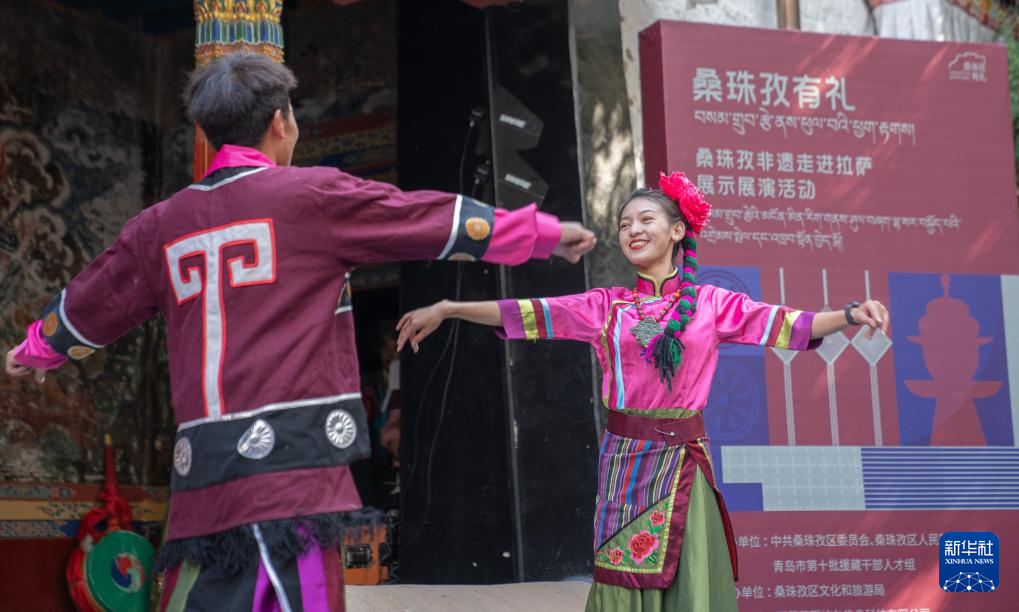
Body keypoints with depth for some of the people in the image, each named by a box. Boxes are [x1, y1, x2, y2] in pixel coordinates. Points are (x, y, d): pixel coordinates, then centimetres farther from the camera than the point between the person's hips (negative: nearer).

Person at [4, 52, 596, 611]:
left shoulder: (161, 224, 15)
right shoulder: (314, 196, 0)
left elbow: (85, 308, 28)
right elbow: (441, 221, 6)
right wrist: (546, 232, 17)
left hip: (200, 479, 6)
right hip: (292, 465, -6)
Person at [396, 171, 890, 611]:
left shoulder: (713, 303, 6)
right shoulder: (605, 306, 7)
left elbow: (785, 325, -1)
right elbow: (524, 314, 2)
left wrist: (850, 315, -17)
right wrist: (446, 309, -5)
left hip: (684, 461, -1)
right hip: (623, 458, 1)